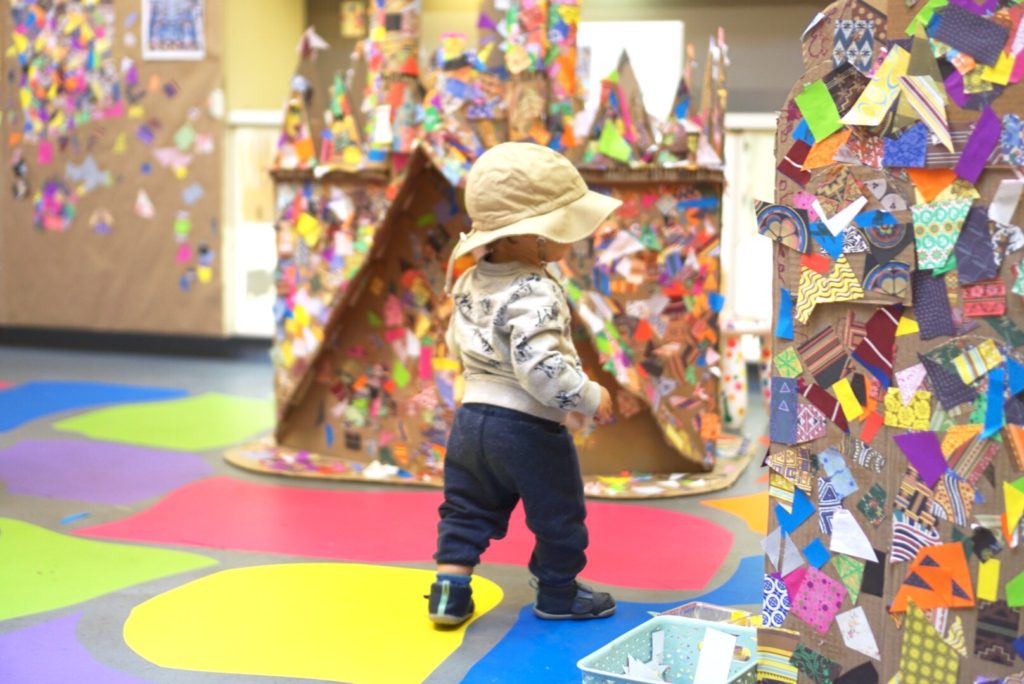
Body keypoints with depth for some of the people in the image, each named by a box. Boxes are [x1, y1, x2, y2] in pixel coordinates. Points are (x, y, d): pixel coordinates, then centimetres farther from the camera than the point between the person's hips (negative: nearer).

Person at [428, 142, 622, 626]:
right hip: (527, 427, -7)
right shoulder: (534, 294, -23)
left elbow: (457, 344, 17)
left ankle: (451, 588, 15)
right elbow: (541, 368, -31)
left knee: (467, 510, 18)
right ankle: (558, 595, 26)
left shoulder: (470, 282, 6)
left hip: (471, 417, 8)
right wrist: (590, 398, -19)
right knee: (558, 514, 12)